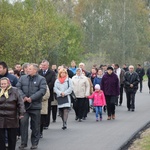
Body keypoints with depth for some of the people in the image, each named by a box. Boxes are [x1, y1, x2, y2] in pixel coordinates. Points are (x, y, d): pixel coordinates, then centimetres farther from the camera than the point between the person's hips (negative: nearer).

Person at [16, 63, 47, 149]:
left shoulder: (41, 79, 1)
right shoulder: (23, 78, 11)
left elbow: (42, 91, -10)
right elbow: (18, 88, 4)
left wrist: (31, 98, -16)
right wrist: (23, 97, -13)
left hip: (35, 105, -2)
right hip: (24, 105, 2)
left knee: (35, 125, 5)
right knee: (23, 123, -4)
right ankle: (23, 143, 4)